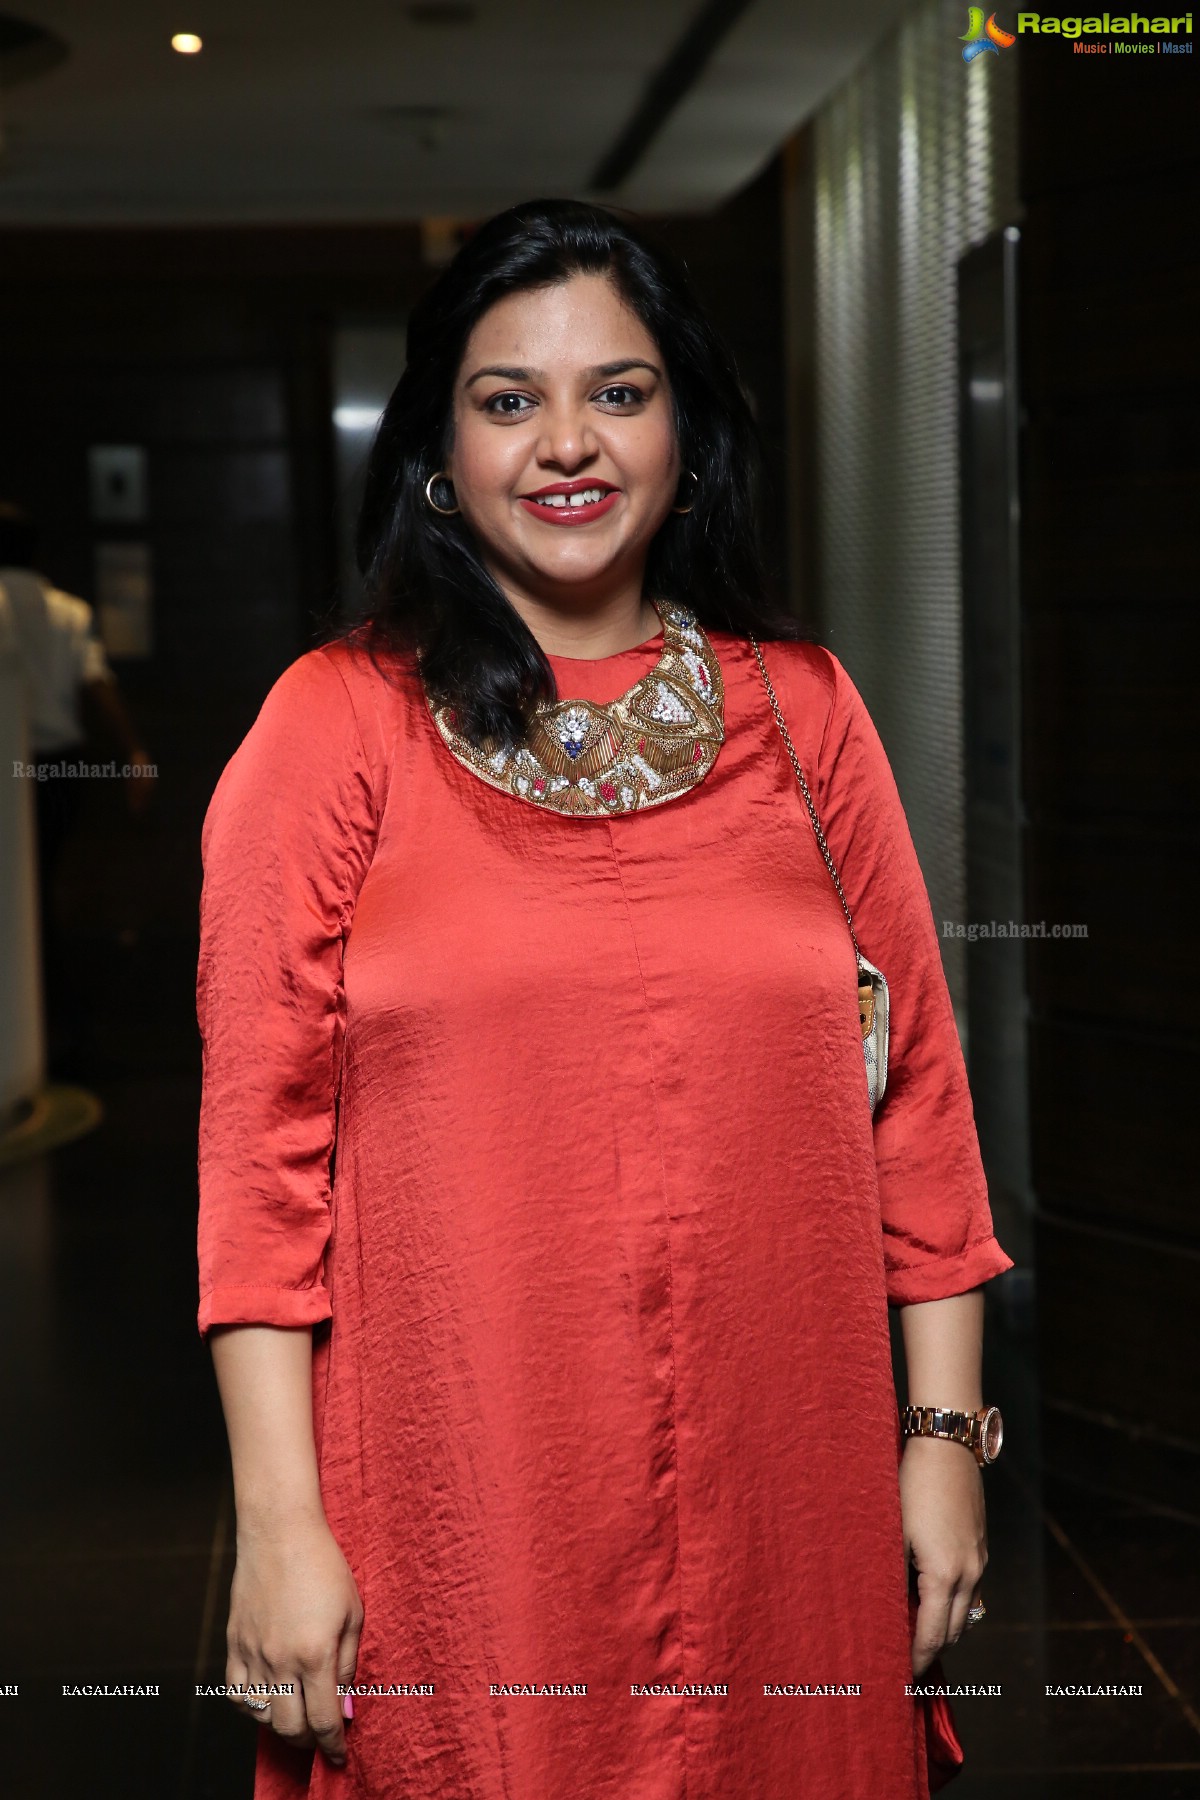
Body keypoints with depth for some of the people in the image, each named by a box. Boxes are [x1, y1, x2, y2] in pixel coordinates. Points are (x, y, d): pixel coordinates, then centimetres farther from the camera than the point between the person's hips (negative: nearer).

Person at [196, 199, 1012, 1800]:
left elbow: (916, 1083, 7)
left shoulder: (800, 707, 6)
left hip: (778, 1486, 3)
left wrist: (945, 1433, 3)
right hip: (452, 1503, -2)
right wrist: (280, 1521, -9)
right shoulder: (339, 725, -2)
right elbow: (263, 1140, -5)